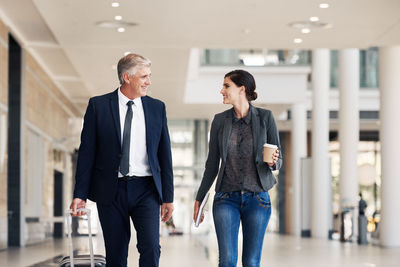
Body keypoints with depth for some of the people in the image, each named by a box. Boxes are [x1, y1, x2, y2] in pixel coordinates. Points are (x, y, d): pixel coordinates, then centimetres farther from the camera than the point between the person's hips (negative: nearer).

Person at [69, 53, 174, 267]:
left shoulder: (157, 107, 8)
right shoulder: (98, 106, 2)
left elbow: (164, 154, 9)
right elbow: (87, 152, 1)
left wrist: (168, 197, 6)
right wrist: (80, 194, -4)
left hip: (145, 189, 1)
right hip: (111, 190, -1)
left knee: (151, 247, -13)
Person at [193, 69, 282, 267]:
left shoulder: (265, 117, -1)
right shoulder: (220, 121, 4)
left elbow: (279, 160, 3)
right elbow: (212, 164, 10)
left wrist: (273, 162, -20)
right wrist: (199, 199, 10)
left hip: (257, 199, -1)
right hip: (226, 198, 1)